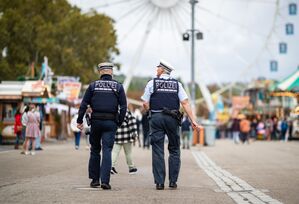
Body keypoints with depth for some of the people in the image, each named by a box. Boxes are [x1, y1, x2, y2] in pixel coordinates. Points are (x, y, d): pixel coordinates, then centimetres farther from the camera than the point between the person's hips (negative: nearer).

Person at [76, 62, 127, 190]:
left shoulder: (93, 85, 5)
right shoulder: (118, 86, 5)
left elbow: (84, 104, 0)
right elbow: (123, 106, 0)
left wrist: (79, 120, 2)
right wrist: (119, 122, 6)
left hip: (96, 121, 1)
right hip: (111, 122, -1)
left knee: (95, 150, 14)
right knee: (107, 150, -3)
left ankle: (95, 179, 17)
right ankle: (105, 181, -13)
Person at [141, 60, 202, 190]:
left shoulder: (152, 83, 2)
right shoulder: (177, 84, 7)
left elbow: (145, 104, -1)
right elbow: (185, 103, -2)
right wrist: (193, 120, -3)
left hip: (156, 118, -1)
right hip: (172, 119, 1)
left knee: (157, 151, 1)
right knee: (174, 150, 11)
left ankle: (159, 183, -2)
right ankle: (173, 182, 6)